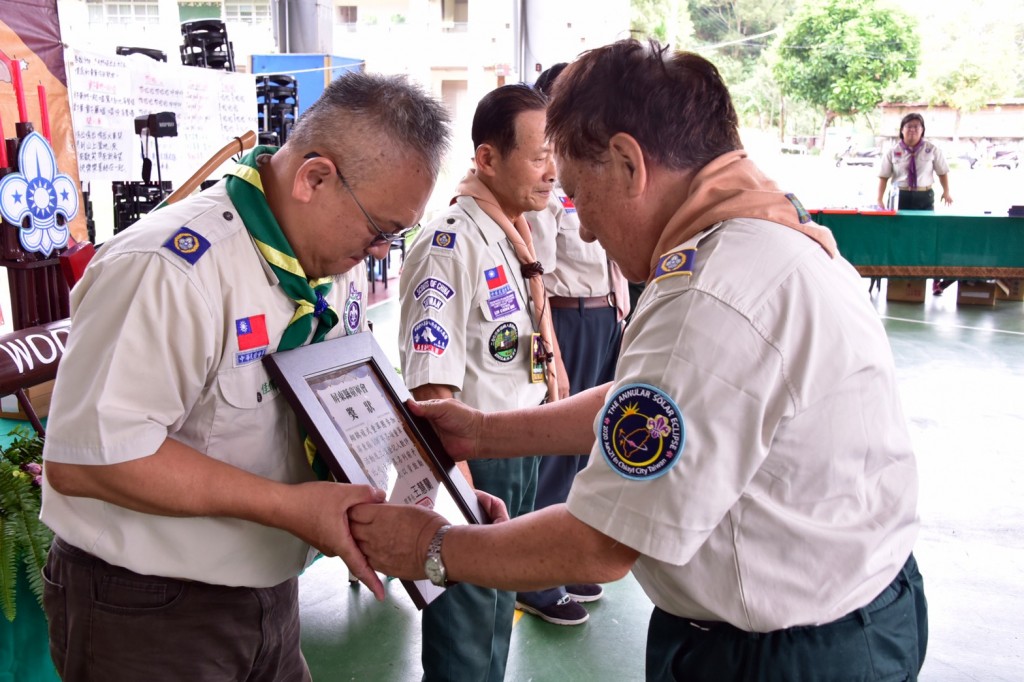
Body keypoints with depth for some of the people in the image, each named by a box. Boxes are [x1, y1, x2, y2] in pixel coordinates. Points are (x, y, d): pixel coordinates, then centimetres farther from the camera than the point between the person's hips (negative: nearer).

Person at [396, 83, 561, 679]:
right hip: (475, 459, -8)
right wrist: (461, 491, -26)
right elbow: (432, 389, -25)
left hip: (524, 449, 9)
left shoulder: (517, 231, 6)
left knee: (500, 605, 25)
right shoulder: (451, 245, -22)